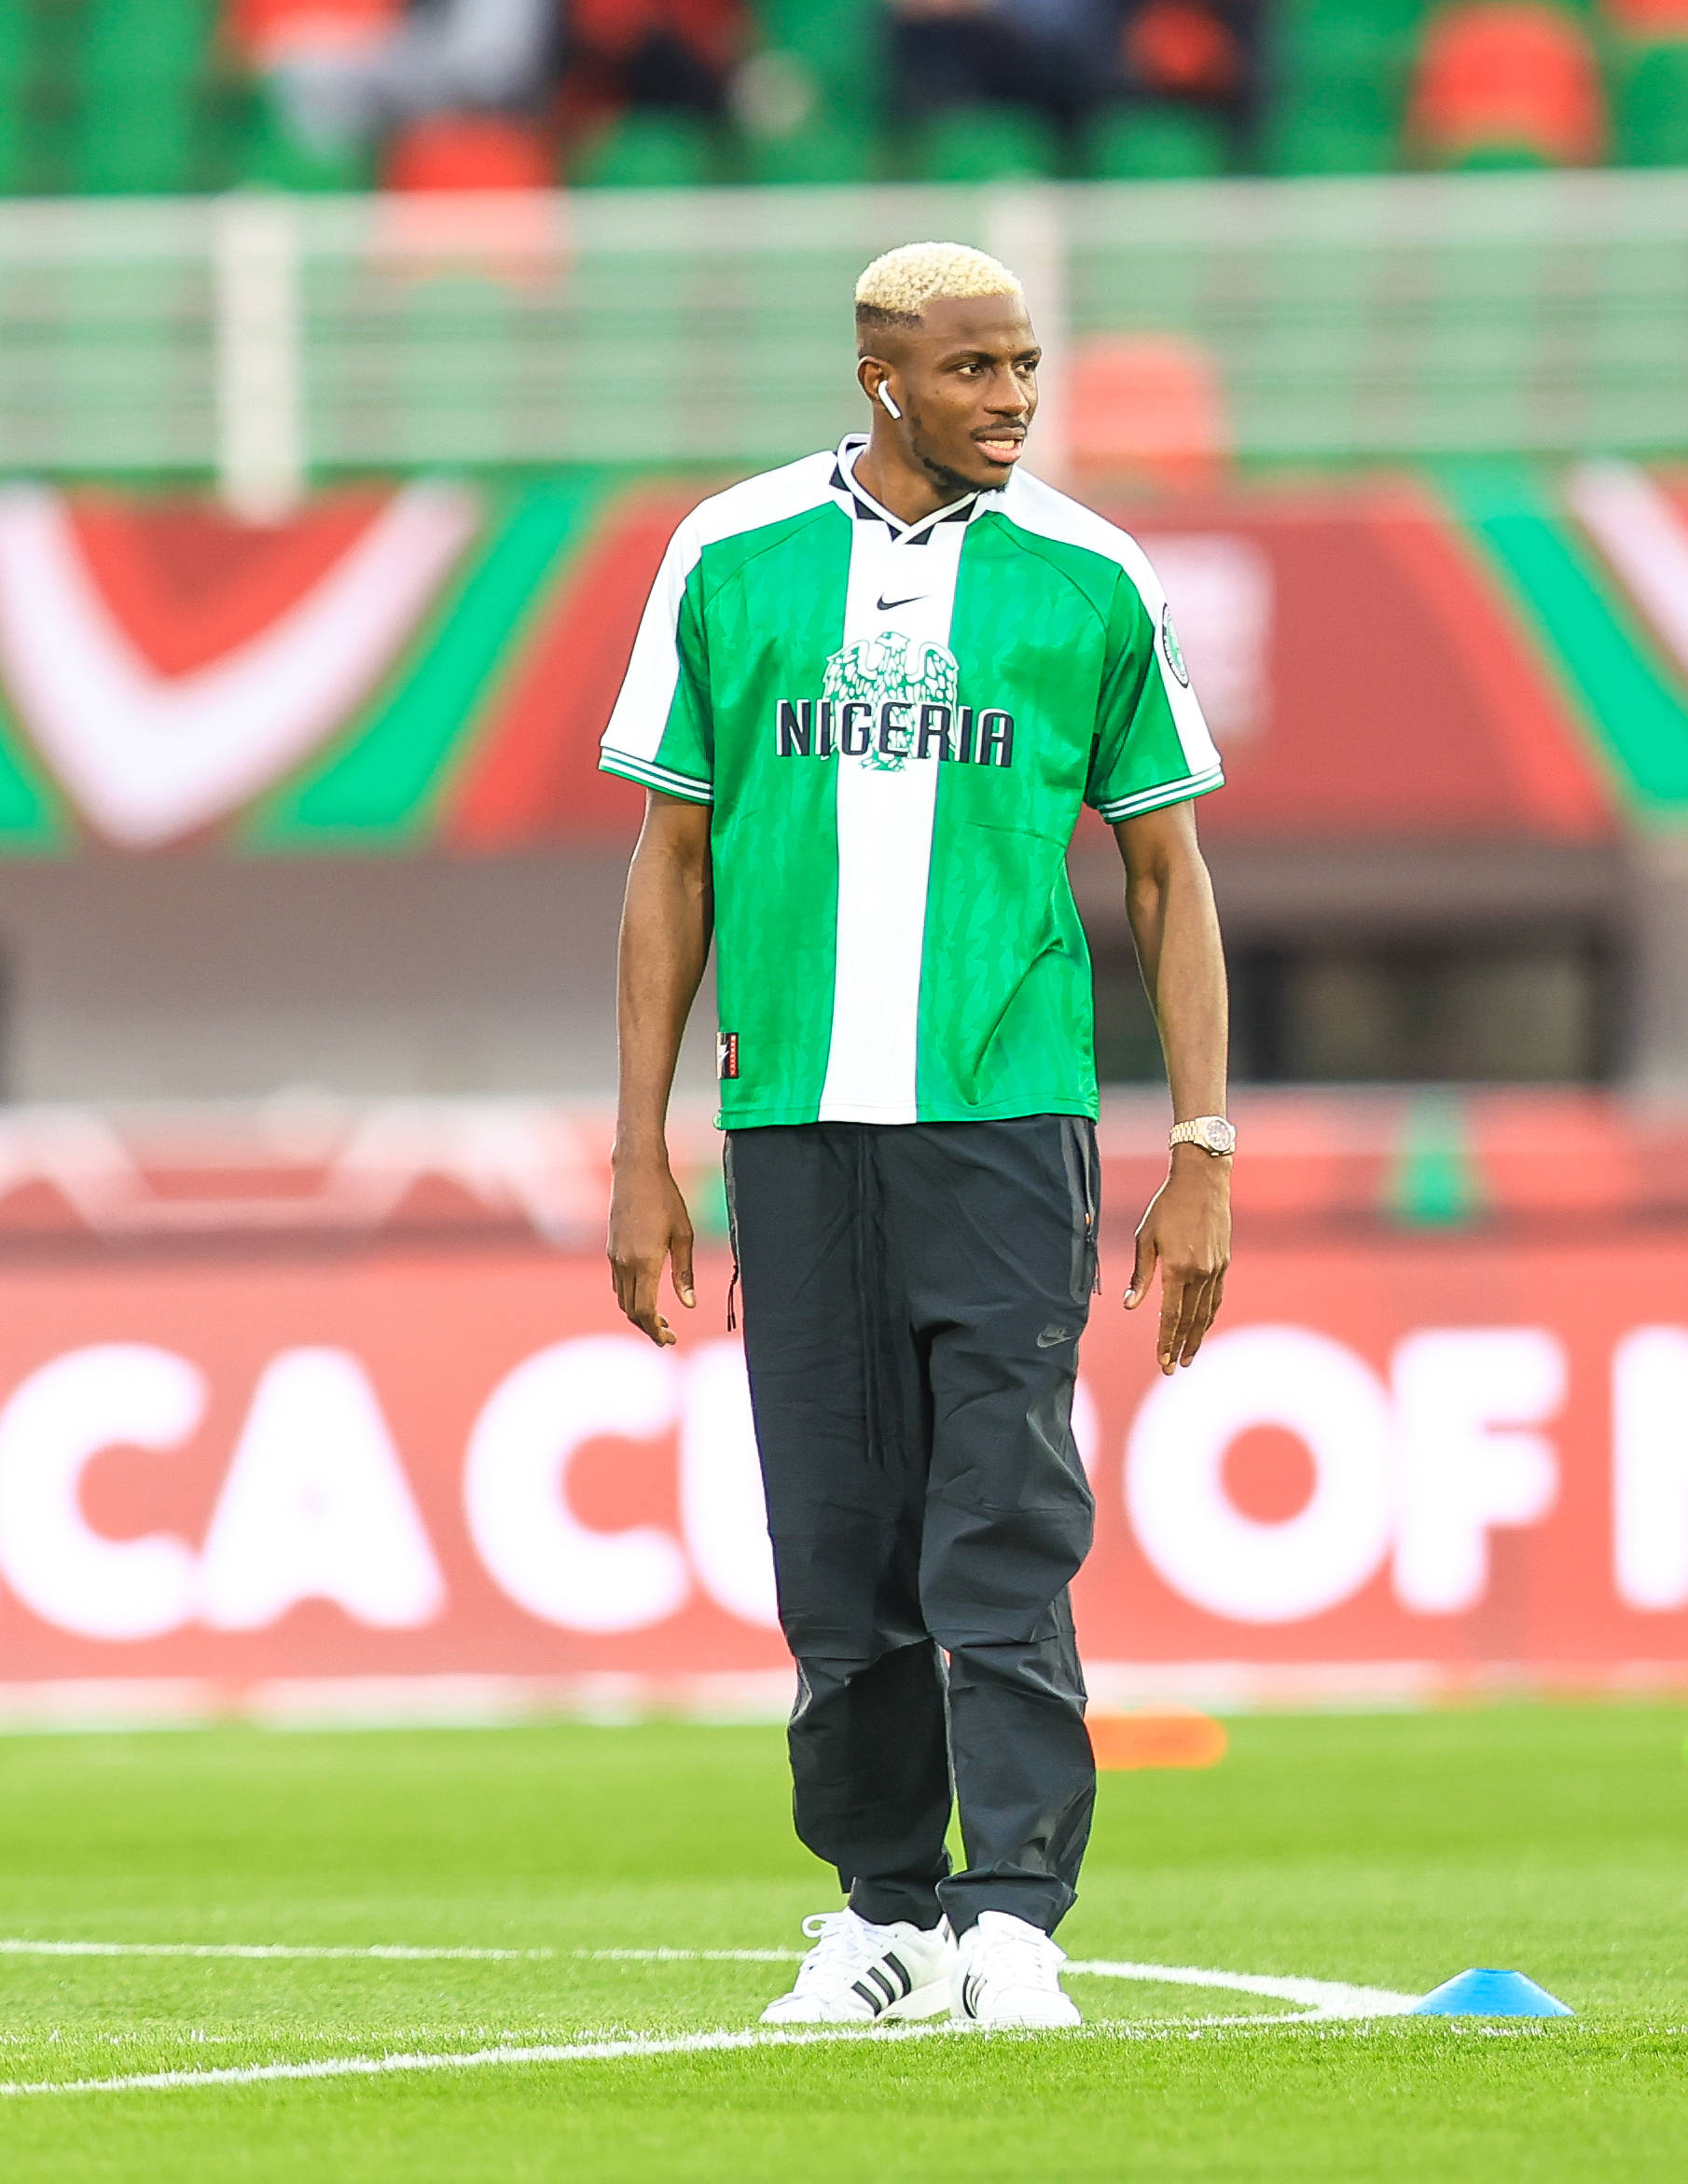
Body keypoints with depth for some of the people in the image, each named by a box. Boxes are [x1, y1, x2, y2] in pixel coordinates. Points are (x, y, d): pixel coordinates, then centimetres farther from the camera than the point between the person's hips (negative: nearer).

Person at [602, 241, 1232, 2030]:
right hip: (795, 1118, 2)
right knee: (839, 1550, 5)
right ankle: (887, 1908, 15)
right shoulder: (731, 560, 6)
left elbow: (1166, 871, 9)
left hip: (1008, 1114, -2)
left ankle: (1013, 1918, -10)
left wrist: (1202, 1151, 2)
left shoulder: (1088, 581, 4)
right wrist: (641, 1150, 6)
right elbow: (673, 862, 10)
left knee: (1005, 1540, -9)